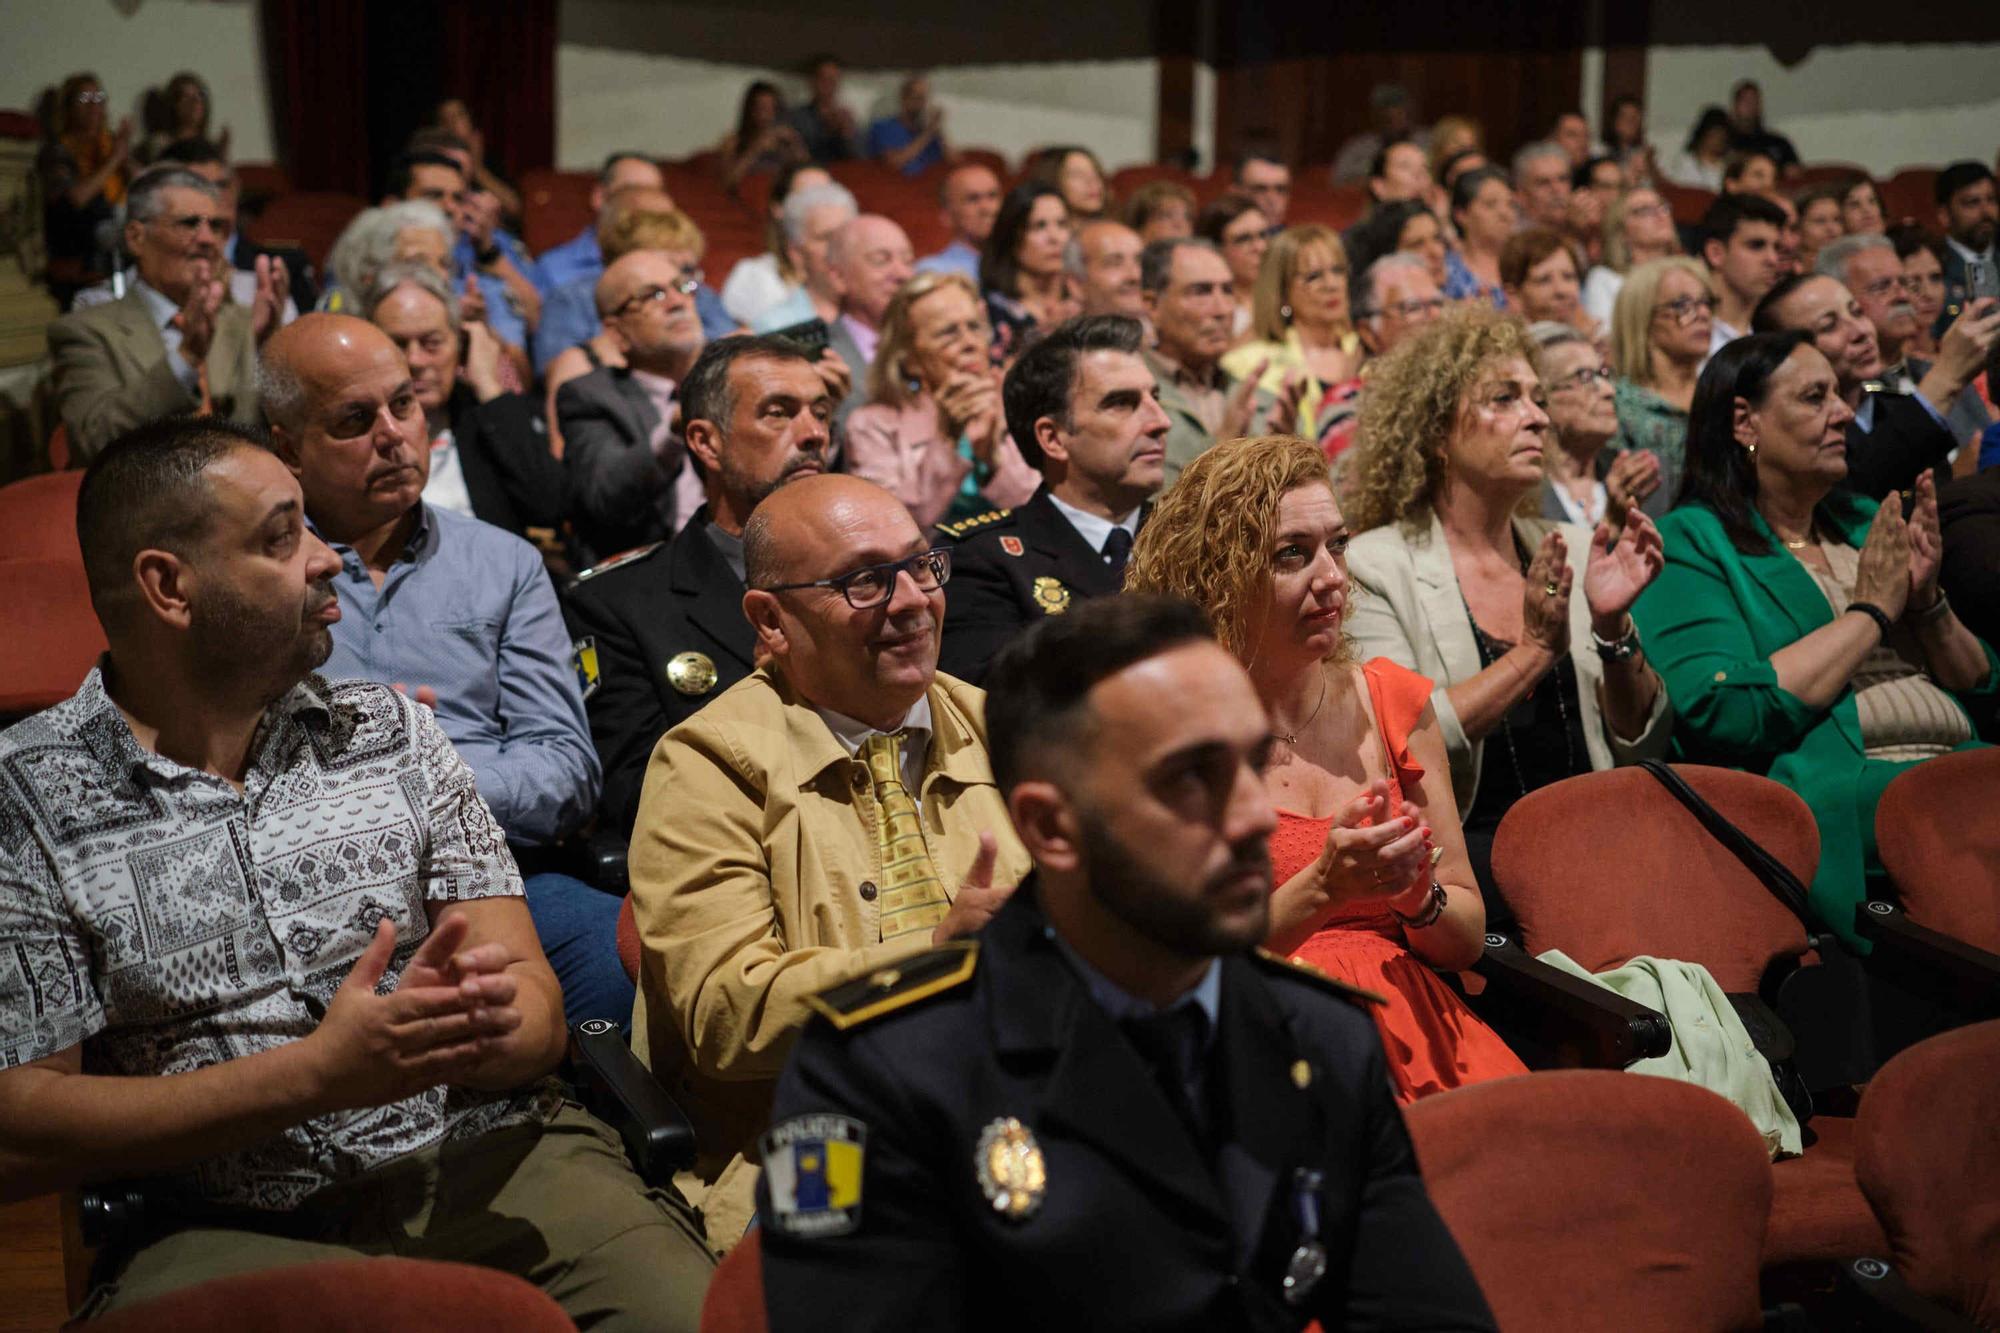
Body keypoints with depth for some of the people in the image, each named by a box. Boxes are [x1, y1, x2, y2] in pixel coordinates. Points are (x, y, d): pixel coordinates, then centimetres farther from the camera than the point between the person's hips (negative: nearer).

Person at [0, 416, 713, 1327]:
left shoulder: (390, 732, 13)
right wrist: (319, 1073, -15)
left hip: (481, 1164, 2)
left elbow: (535, 1008, 8)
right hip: (225, 1226, -2)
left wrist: (474, 1025, -17)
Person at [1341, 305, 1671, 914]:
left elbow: (1641, 746, 12)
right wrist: (1536, 651, -12)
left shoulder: (1574, 551, 16)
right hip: (1464, 853, -5)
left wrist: (1613, 629, -5)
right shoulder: (1375, 565, 1)